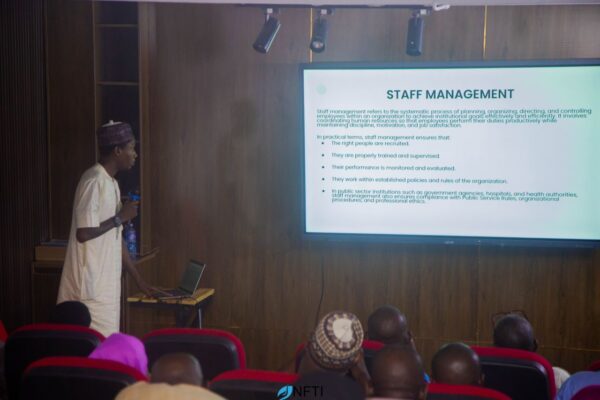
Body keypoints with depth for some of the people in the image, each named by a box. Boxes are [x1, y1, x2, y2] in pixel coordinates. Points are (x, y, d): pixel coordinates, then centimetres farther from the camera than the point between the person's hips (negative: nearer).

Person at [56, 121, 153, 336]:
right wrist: (120, 218, -11)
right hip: (91, 285, -9)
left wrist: (139, 280, 20)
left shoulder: (111, 183, 14)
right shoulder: (94, 181, -16)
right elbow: (83, 233, -24)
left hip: (106, 284, 9)